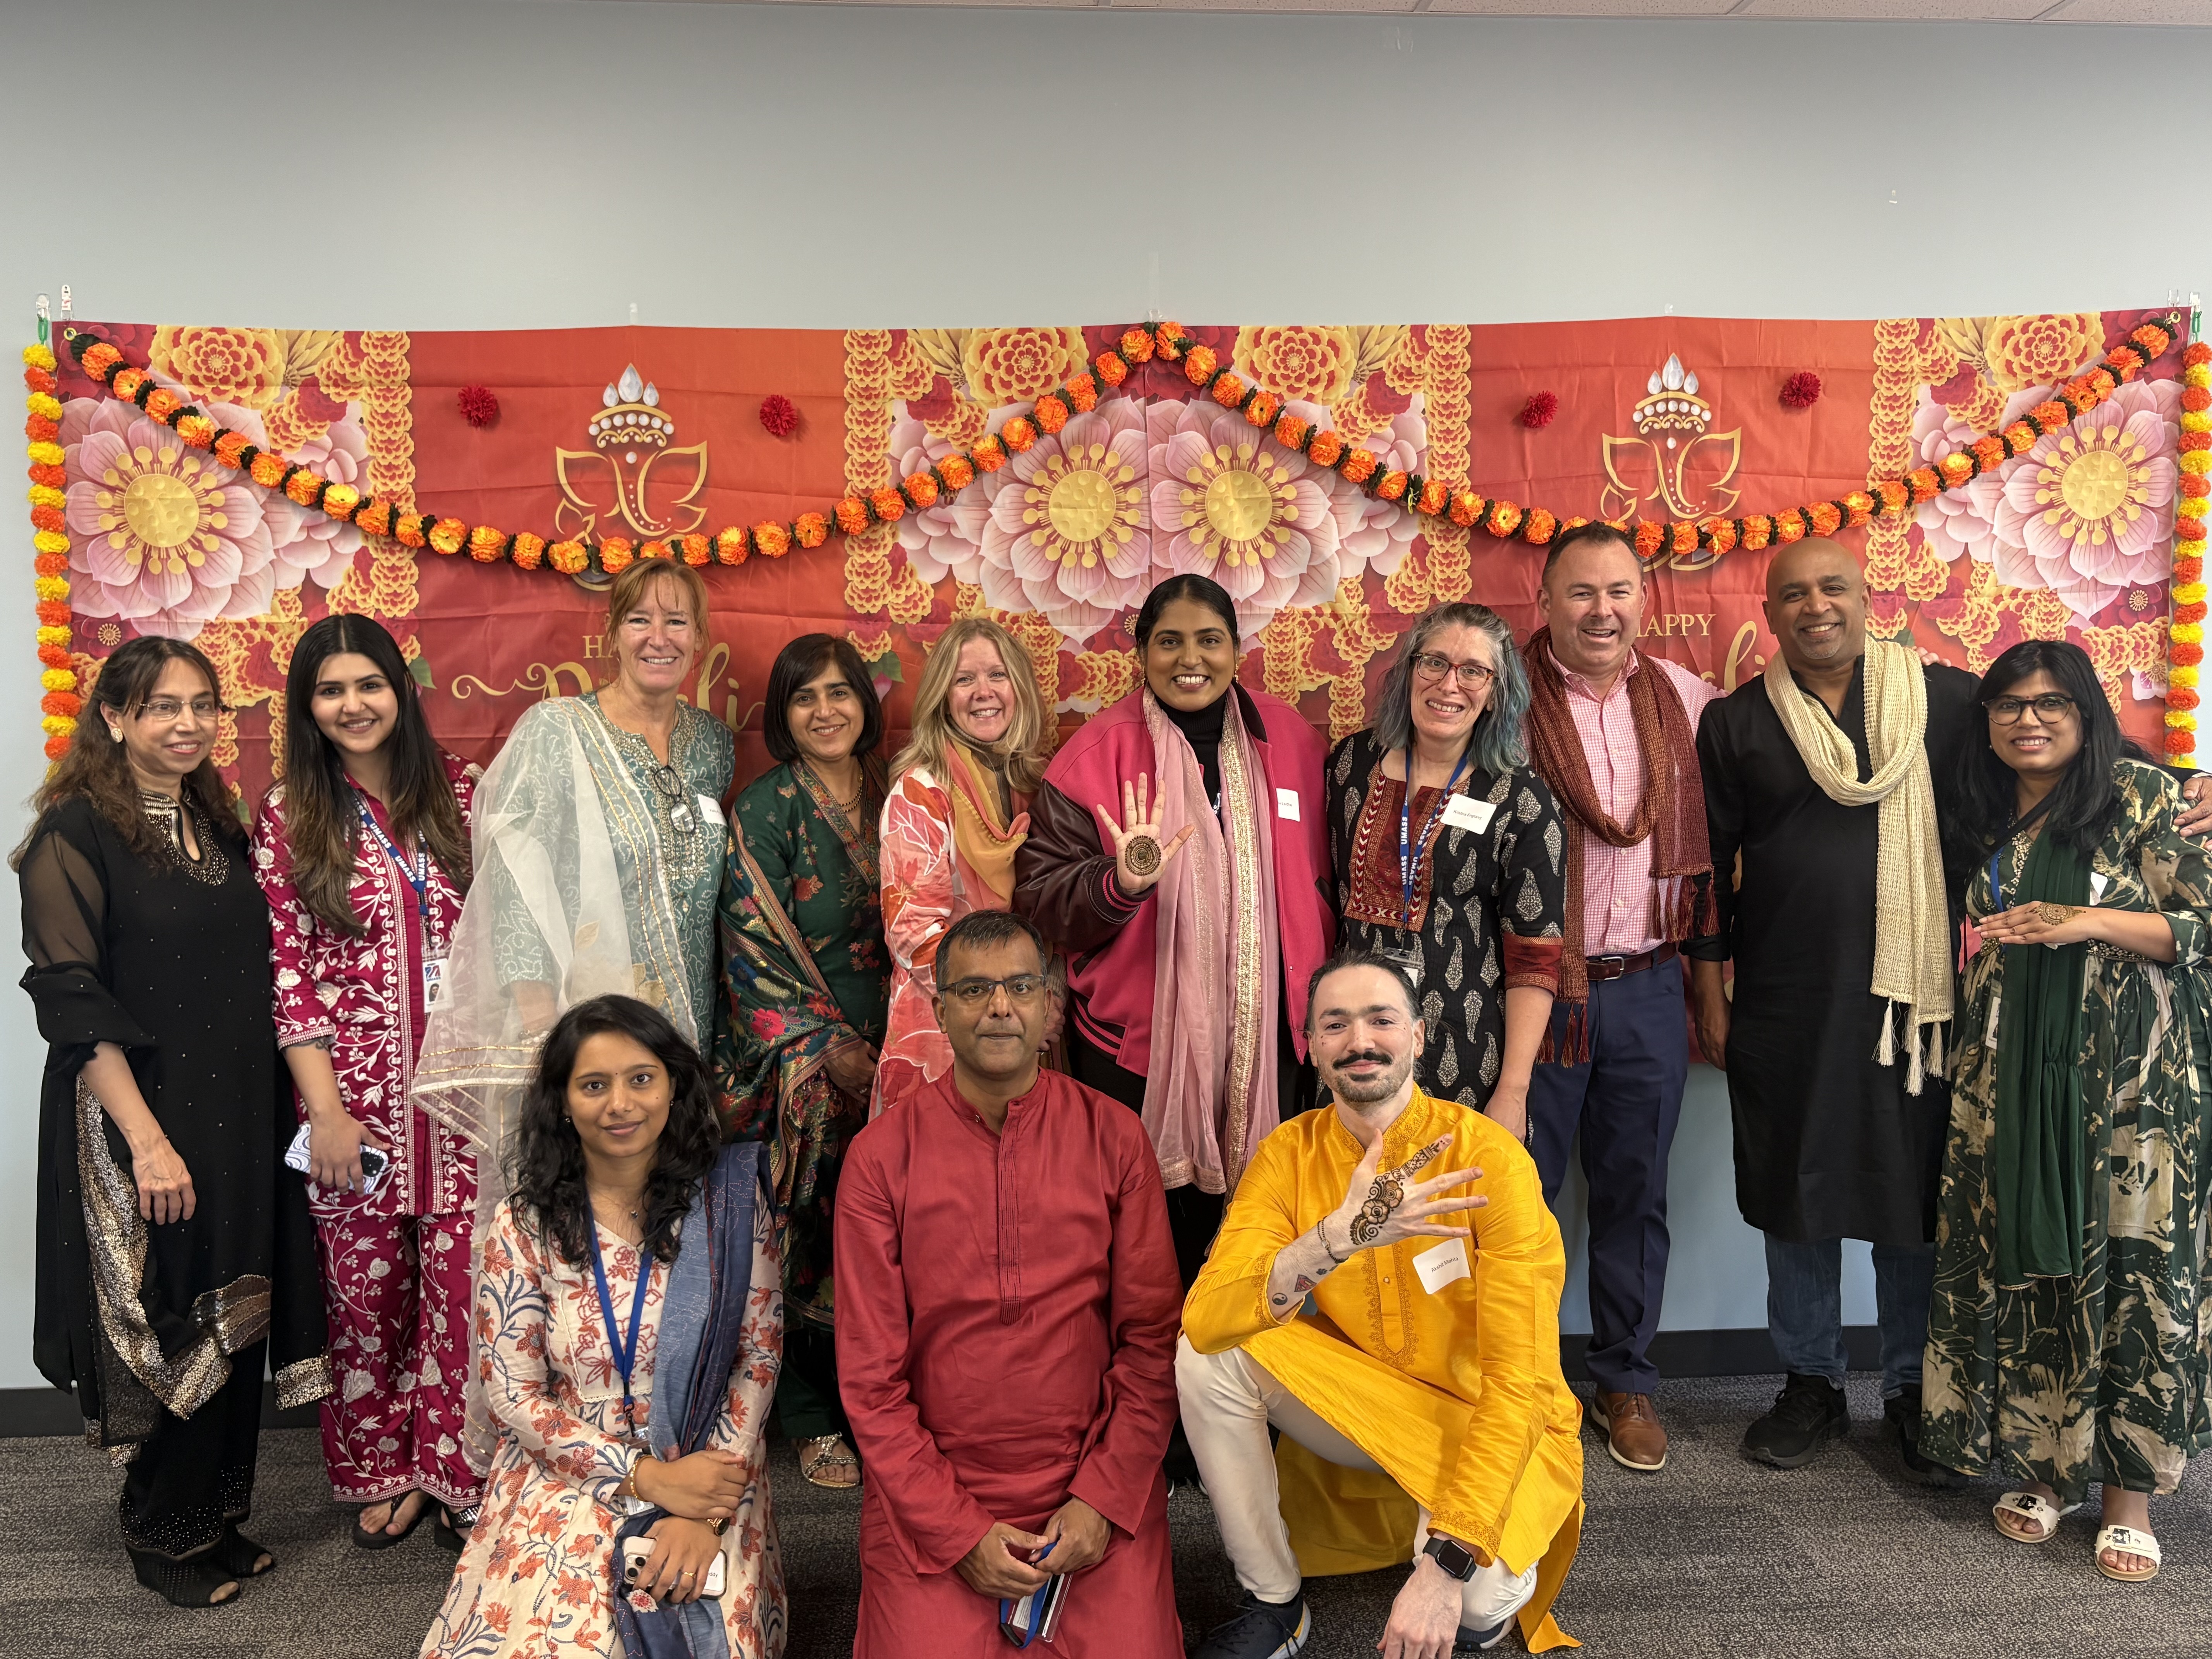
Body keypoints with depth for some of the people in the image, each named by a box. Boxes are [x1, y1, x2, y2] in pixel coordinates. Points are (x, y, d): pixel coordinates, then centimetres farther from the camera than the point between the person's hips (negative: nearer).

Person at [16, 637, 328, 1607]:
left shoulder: (220, 825, 10)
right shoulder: (75, 835, -10)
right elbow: (74, 1005, -15)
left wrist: (294, 1108, 9)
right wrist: (148, 1140, -19)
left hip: (240, 1121, 6)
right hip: (138, 1120, -6)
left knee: (235, 1324, 13)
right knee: (165, 1332, 5)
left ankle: (219, 1518, 29)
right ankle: (166, 1540, 24)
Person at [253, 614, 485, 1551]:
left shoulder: (458, 789, 4)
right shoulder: (289, 818, 1)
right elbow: (286, 970, -2)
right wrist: (326, 1107, -7)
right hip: (356, 1091, 0)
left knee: (463, 1279, 2)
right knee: (366, 1285, 10)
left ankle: (460, 1474, 19)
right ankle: (384, 1473, 29)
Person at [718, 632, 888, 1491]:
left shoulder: (888, 801, 10)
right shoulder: (765, 809, -5)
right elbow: (752, 947, -9)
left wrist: (890, 1045, 4)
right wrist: (832, 1048, -12)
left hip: (879, 1056, 4)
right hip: (792, 1061, -4)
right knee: (803, 1240, -3)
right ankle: (815, 1422, 12)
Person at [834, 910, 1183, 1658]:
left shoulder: (1114, 1136, -2)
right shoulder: (880, 1156, -4)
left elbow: (1153, 1337, 0)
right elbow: (870, 1374, -4)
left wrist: (1102, 1499, -8)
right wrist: (959, 1532, -9)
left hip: (1097, 1487, 1)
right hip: (929, 1498, 0)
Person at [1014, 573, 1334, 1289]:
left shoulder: (1291, 739, 4)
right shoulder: (1097, 754, -5)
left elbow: (1318, 885, 13)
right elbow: (1038, 896, -8)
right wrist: (1121, 885, -26)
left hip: (1268, 1042, 3)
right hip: (1137, 1046, -3)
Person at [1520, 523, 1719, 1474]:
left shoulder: (1686, 701, 6)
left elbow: (1709, 834, 14)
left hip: (1646, 990, 4)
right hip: (1534, 989, -3)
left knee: (1635, 1196, 13)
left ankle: (1627, 1382, 30)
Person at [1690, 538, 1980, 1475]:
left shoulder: (1951, 700, 1)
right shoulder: (1734, 723, 4)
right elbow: (1709, 868, 6)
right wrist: (1709, 994, 4)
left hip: (1911, 997, 0)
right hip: (1783, 1004, 1)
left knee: (1913, 1195, 9)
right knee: (1795, 1196, 10)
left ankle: (1913, 1393, 27)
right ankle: (1812, 1387, 26)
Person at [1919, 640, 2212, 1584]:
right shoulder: (1980, 821, 13)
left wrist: (2088, 922, -17)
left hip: (2131, 1082, -4)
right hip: (2007, 1083, 4)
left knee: (2134, 1270, -3)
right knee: (2021, 1265, 4)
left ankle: (2129, 1491, 10)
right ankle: (2045, 1468, 18)